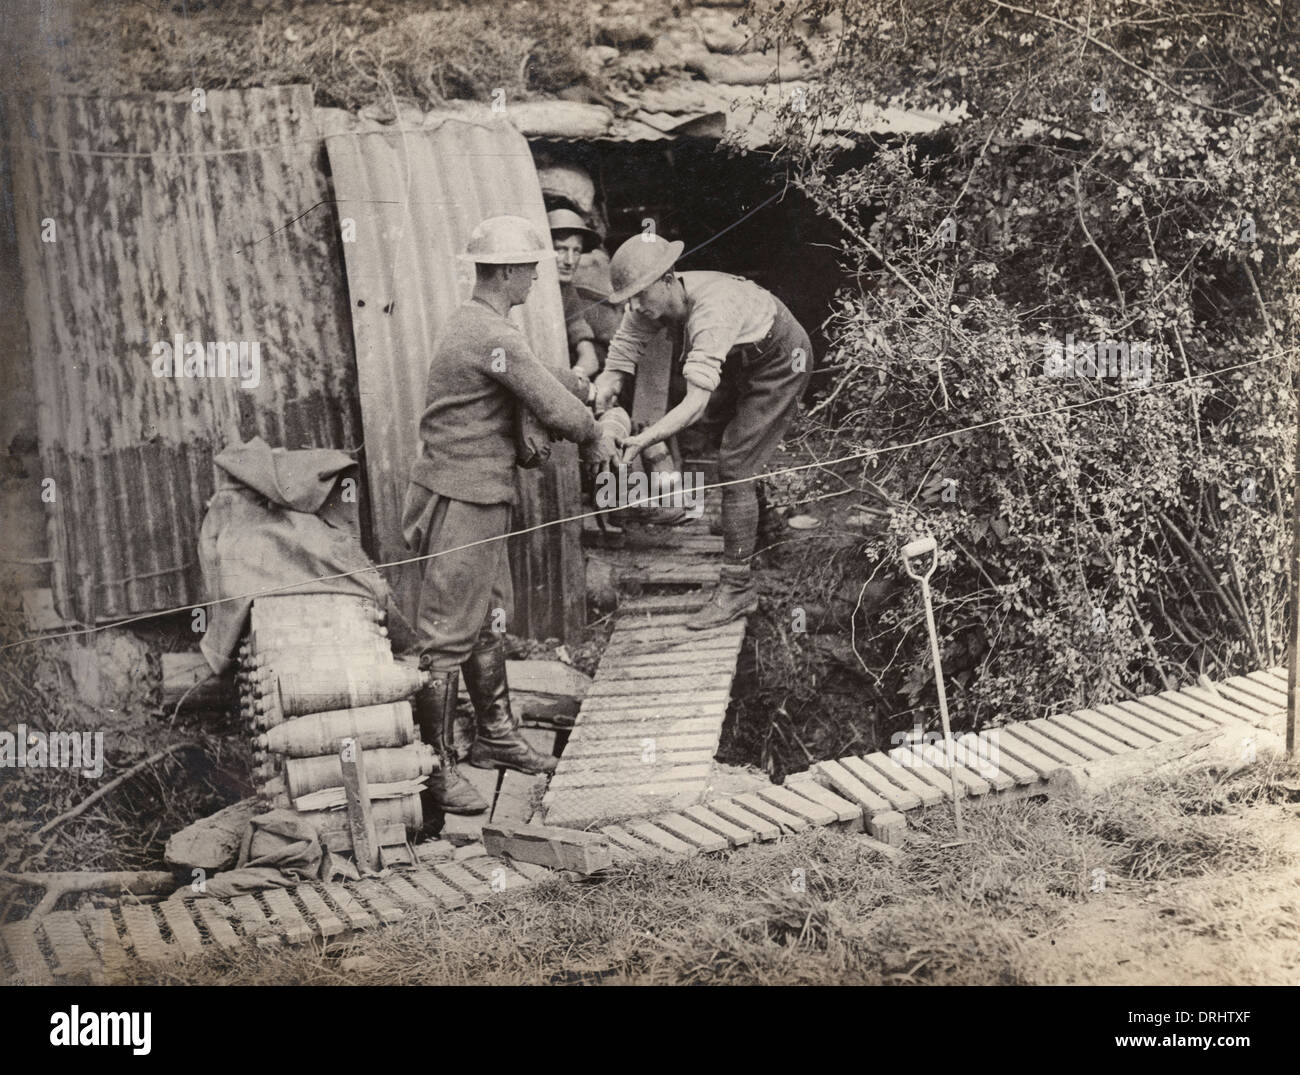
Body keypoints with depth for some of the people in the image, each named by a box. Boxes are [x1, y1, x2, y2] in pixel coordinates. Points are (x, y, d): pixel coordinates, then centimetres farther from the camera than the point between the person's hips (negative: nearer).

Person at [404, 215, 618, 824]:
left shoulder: (474, 325, 14)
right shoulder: (495, 338, -20)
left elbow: (544, 379, 23)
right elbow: (557, 409, -18)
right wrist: (594, 439, 0)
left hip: (478, 498, 11)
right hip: (462, 500, -11)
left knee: (488, 621, 20)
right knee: (447, 636, -4)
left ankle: (495, 737, 34)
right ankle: (435, 769, 3)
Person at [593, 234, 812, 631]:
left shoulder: (711, 314, -41)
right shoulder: (651, 303, -17)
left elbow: (696, 401, -48)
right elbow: (619, 362, -15)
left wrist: (644, 439, -58)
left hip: (780, 362, -9)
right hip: (740, 360, 9)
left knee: (734, 467, -13)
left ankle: (738, 588, -6)